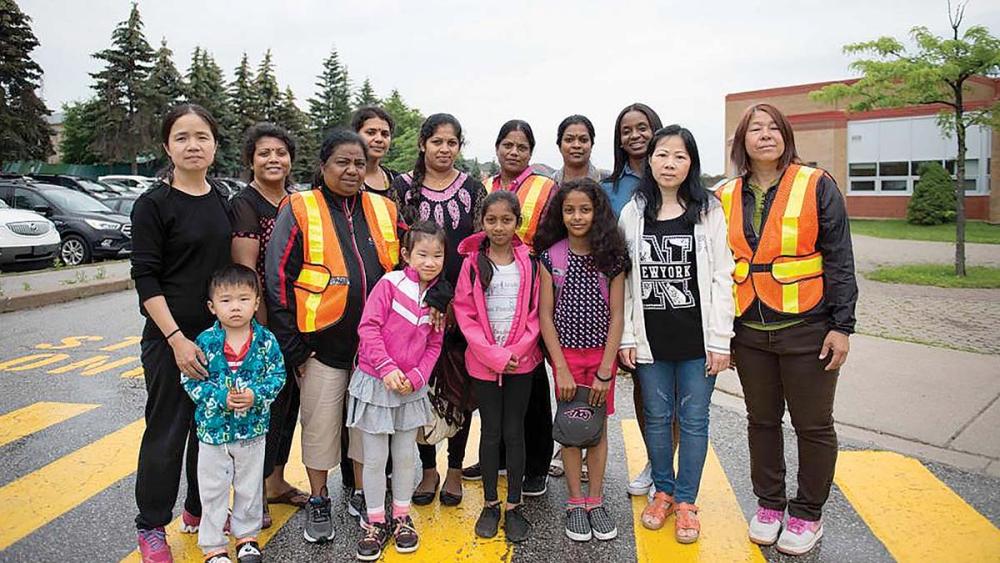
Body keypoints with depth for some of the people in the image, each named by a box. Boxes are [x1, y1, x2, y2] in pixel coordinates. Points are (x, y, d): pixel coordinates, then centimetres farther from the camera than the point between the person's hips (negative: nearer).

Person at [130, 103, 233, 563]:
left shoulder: (222, 201, 8)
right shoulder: (153, 204, -9)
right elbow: (145, 278, -11)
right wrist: (177, 339, -17)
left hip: (219, 334, 5)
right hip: (170, 339, -5)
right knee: (167, 431, 3)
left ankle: (200, 510, 31)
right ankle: (151, 526, 21)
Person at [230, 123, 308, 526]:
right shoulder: (244, 204, -10)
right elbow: (244, 272, -16)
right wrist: (263, 329, -18)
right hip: (262, 320, -7)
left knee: (289, 396, 14)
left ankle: (276, 481, 31)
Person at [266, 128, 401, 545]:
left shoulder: (384, 210, 7)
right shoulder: (299, 211, -4)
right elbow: (279, 279, -6)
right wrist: (291, 346, -8)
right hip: (321, 343, -3)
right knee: (320, 424, 8)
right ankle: (318, 500, 28)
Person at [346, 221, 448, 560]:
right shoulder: (390, 283, -13)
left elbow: (434, 345, 4)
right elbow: (369, 327, -16)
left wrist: (416, 377, -9)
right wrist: (387, 368, -22)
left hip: (411, 388, 4)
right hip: (375, 382, -3)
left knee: (405, 456, 14)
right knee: (375, 458, 7)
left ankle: (401, 517, 31)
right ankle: (375, 523, 23)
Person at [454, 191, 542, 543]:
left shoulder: (528, 262, 0)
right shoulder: (472, 262, -2)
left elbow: (536, 311, 0)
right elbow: (464, 313, -5)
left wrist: (517, 350, -12)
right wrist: (493, 354, -13)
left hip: (522, 361, 0)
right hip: (483, 362, 0)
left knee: (514, 431, 7)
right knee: (491, 431, 9)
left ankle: (514, 505, 20)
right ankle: (490, 503, 23)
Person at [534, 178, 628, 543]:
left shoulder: (612, 256, -4)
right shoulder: (550, 257, -4)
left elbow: (616, 315, -5)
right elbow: (545, 315, -4)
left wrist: (605, 371, -10)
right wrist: (561, 369, -10)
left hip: (602, 353, 1)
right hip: (566, 353, 0)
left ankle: (595, 502, 21)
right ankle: (575, 504, 19)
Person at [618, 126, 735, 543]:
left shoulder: (709, 211, -2)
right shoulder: (632, 213, 3)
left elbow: (721, 278, -4)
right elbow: (623, 280, 3)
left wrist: (720, 340, -8)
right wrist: (626, 336, -1)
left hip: (697, 337, -1)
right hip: (650, 337, 2)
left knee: (693, 418, 7)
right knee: (656, 416, 12)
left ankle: (686, 501, 24)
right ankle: (663, 491, 31)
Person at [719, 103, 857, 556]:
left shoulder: (816, 186, -5)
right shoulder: (726, 197, 5)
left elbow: (839, 260, -5)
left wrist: (842, 326, -9)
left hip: (807, 328, -3)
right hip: (749, 332, 3)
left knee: (813, 426, 8)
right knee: (762, 420, 15)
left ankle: (807, 514, 26)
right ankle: (769, 504, 32)